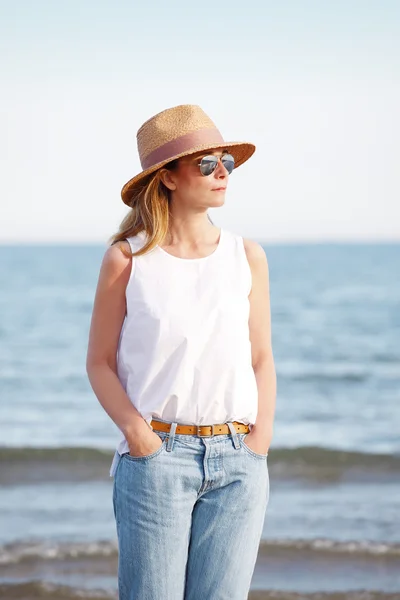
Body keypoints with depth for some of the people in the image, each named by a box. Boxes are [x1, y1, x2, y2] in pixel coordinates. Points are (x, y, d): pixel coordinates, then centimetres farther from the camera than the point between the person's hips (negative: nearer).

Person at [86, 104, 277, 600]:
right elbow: (99, 362, 3)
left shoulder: (247, 256, 7)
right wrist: (136, 433, -10)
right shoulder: (127, 259, -1)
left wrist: (262, 433, -1)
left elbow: (261, 358, 13)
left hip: (238, 462, 3)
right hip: (155, 457, -3)